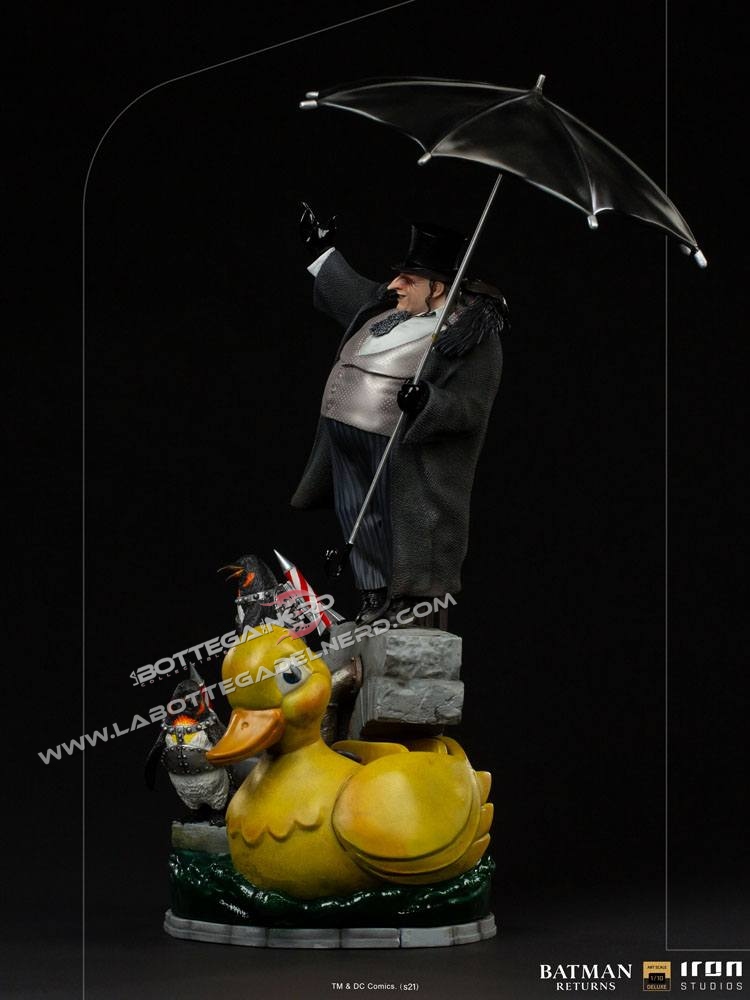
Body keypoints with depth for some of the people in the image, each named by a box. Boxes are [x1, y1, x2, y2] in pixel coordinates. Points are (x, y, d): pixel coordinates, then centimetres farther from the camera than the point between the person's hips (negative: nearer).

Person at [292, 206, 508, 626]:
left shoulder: (475, 338, -13)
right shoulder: (390, 307, 11)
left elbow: (471, 410, -17)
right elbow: (354, 296, 32)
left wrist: (427, 402, -35)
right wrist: (323, 250, 36)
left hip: (400, 457, -9)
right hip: (346, 445, 9)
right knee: (361, 523, 15)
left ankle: (410, 610, -1)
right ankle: (374, 602, 26)